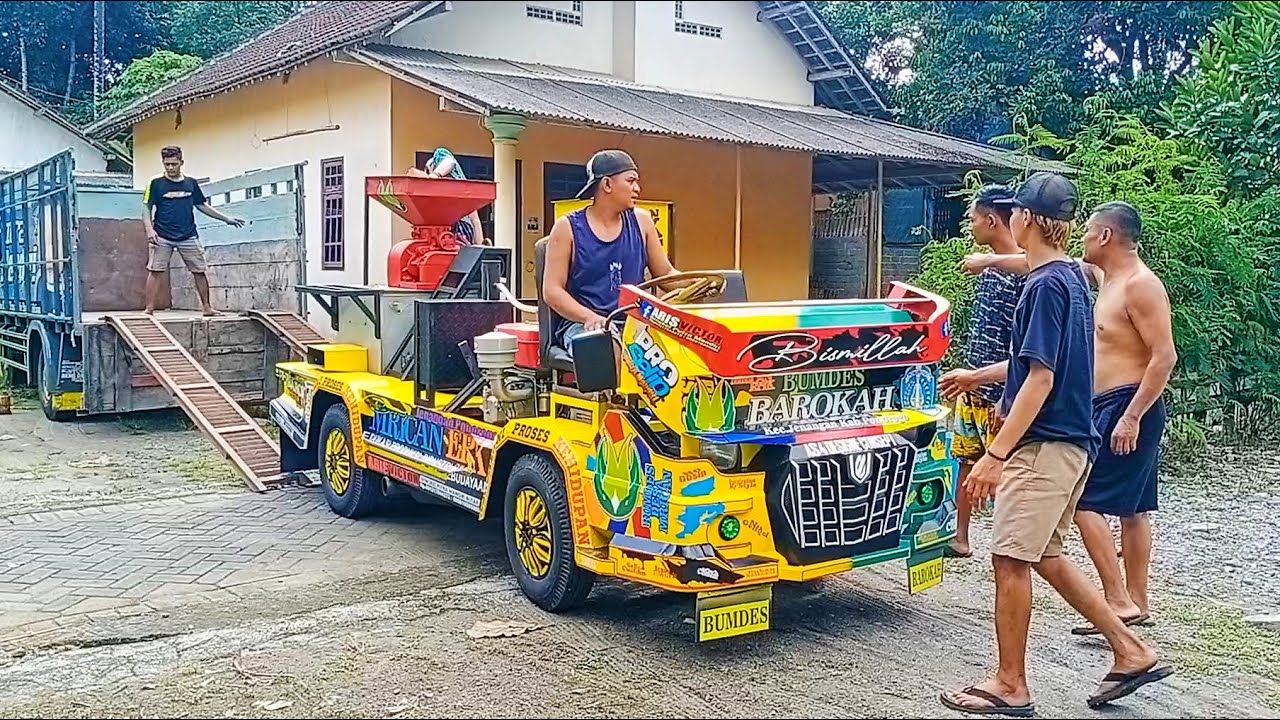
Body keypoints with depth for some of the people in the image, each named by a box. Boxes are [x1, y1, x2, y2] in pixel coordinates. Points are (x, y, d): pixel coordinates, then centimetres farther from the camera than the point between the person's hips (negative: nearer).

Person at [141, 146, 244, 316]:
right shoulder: (156, 183, -2)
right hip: (162, 237, -3)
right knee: (155, 271, -6)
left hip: (188, 236, 3)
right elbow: (146, 208, -2)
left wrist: (226, 218, 17)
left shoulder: (191, 183, 7)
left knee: (200, 271, 5)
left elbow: (201, 205, 17)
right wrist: (150, 230, -16)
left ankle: (206, 307, 15)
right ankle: (149, 309, -3)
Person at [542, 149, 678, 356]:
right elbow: (551, 290, -3)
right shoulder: (568, 228, 2)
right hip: (583, 325, -3)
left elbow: (665, 274, 18)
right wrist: (591, 317, -20)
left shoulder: (641, 221, 13)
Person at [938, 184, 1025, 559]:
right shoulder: (989, 267, 10)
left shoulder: (1023, 272, -17)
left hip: (1000, 392, -9)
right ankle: (960, 538, 27)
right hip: (972, 386, 9)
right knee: (967, 460, 16)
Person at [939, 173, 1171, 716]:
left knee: (1010, 559, -2)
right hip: (1072, 442, 10)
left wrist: (996, 455, -22)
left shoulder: (1046, 285, -16)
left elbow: (1040, 379, -21)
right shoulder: (1072, 278, 14)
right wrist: (978, 376, 36)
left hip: (1044, 445, -10)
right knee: (1043, 556, 17)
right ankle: (1131, 651, 22)